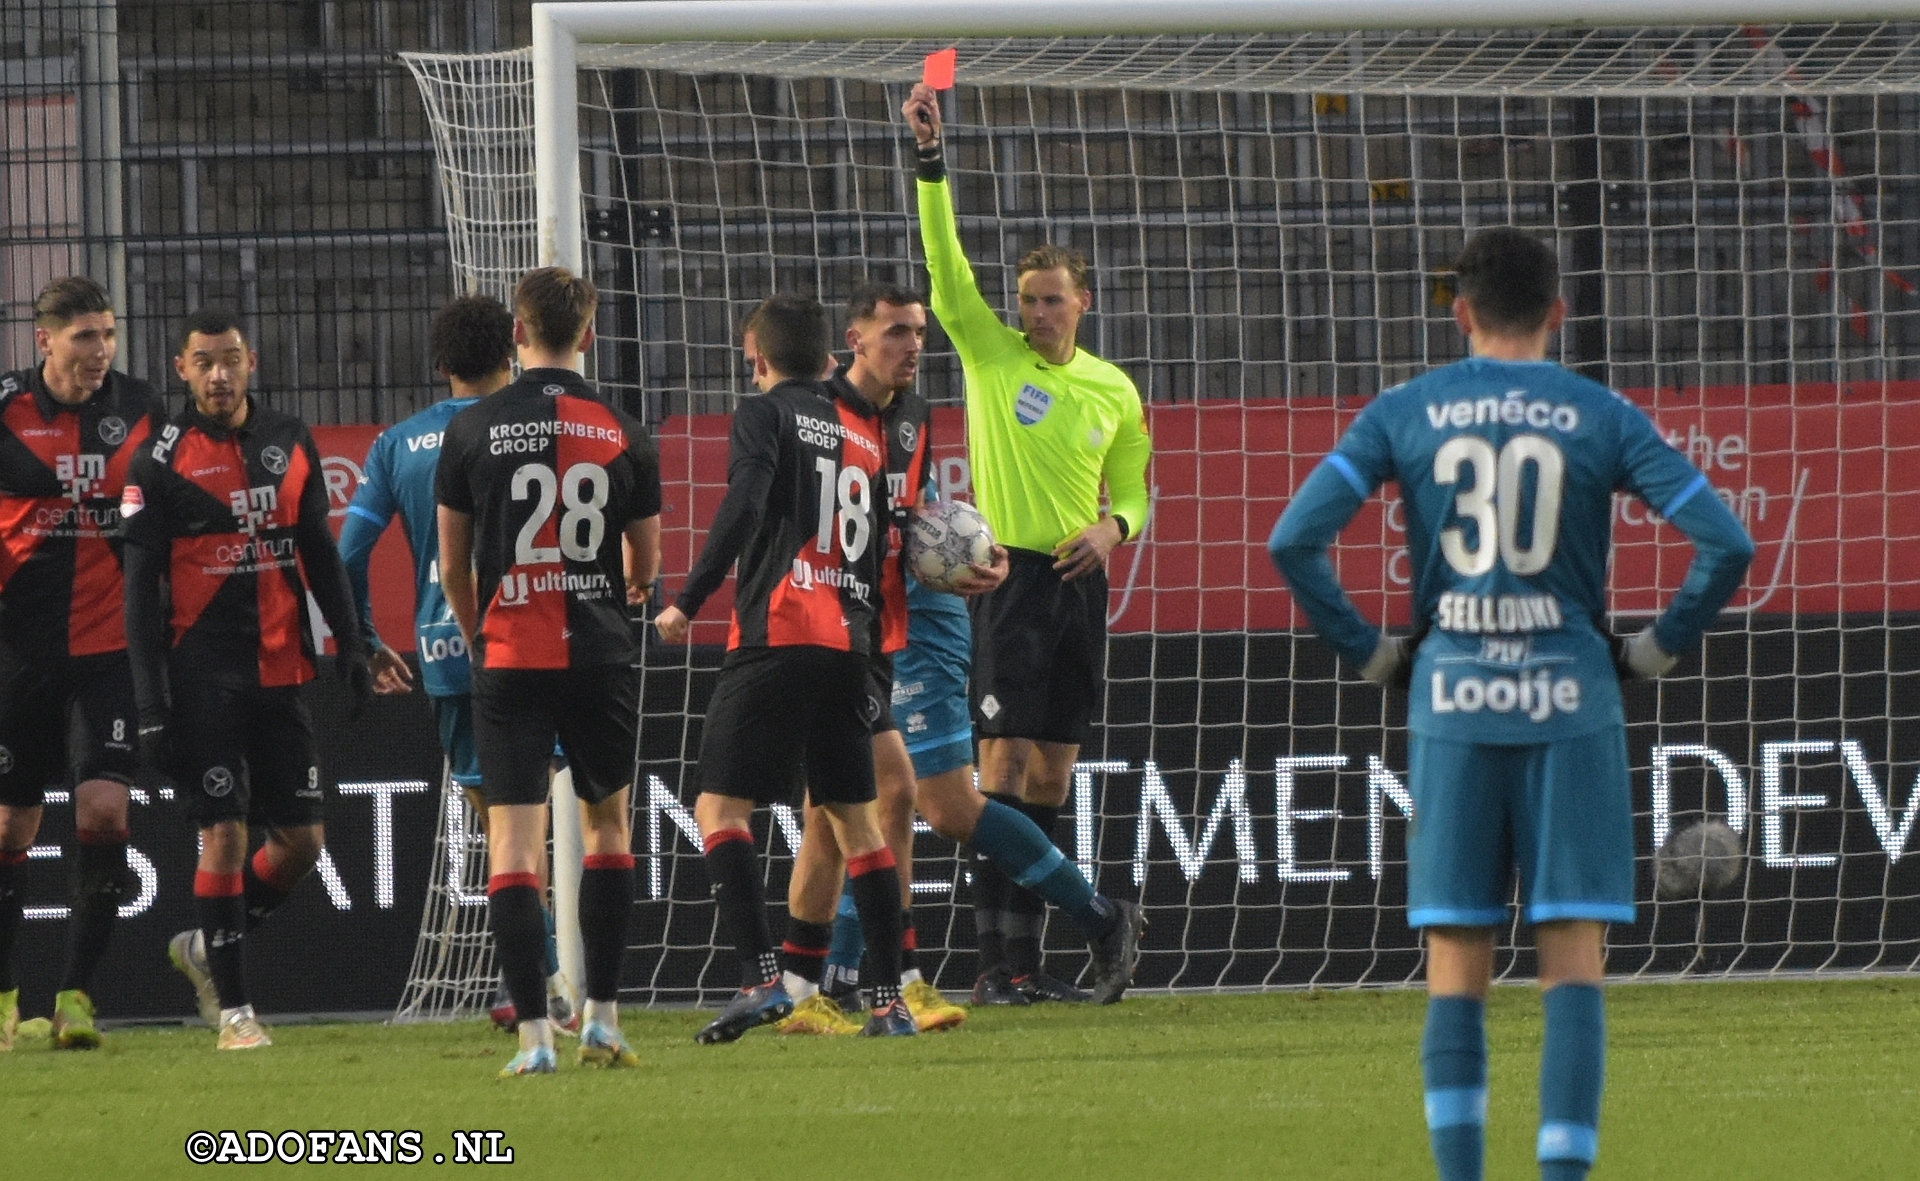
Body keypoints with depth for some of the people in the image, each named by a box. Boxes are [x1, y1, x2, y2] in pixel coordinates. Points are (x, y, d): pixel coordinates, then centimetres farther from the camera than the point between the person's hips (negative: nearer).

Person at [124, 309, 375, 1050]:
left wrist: (350, 642, 8)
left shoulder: (289, 442, 8)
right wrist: (150, 699, -12)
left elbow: (319, 552, 16)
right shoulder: (162, 460, -5)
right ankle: (231, 1008, 0)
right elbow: (140, 584, -6)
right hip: (203, 675, -5)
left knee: (302, 839, 5)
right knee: (223, 834, -8)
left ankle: (205, 948, 26)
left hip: (279, 671, 5)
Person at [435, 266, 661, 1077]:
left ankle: (534, 1034, -11)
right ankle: (602, 1018, 17)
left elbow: (452, 567, 5)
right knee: (607, 826, 19)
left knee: (512, 842, -2)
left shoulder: (471, 431, -2)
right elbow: (645, 567, 10)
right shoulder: (623, 435, 1)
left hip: (508, 657, -1)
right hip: (599, 655, 1)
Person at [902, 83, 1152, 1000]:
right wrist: (930, 154, -19)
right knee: (1004, 759, -12)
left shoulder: (1113, 391, 11)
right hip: (1006, 576, -4)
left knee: (1052, 771, 5)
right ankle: (996, 949, -13)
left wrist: (1112, 526, -4)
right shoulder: (990, 353, 1)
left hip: (1078, 582, 4)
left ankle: (1028, 949, 9)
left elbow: (1134, 489, 20)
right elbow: (945, 261, -9)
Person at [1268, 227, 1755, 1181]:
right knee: (1573, 959, 0)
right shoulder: (1603, 419, 1)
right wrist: (1659, 647, 5)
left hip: (1451, 707, 1)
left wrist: (1367, 652, 5)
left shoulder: (1404, 414, 3)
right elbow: (1726, 544, -7)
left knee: (1455, 968, 6)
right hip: (1570, 707, -1)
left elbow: (1292, 541, -6)